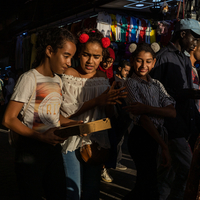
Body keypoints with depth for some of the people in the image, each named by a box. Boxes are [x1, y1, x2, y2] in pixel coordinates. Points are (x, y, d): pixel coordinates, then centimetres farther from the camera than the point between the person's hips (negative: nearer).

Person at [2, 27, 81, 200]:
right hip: (31, 149, -7)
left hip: (54, 147, 7)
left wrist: (71, 123, 2)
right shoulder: (30, 78, -12)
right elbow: (9, 119, -16)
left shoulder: (57, 81, 11)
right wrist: (41, 137, -27)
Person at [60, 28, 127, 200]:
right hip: (73, 140, -4)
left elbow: (108, 115, 9)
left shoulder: (103, 78, 8)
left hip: (96, 141, 4)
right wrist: (97, 101, -20)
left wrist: (111, 101, -12)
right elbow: (65, 111, -14)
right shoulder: (68, 75, -5)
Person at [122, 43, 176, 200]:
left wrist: (146, 108, -21)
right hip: (141, 138, -7)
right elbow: (143, 118, -18)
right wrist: (164, 146, -23)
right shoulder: (131, 83, -8)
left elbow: (172, 112, -5)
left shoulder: (157, 84, 10)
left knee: (143, 185, 17)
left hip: (154, 137, 7)